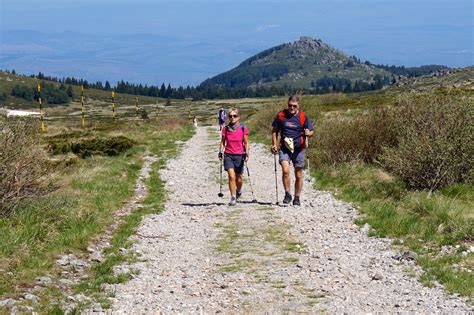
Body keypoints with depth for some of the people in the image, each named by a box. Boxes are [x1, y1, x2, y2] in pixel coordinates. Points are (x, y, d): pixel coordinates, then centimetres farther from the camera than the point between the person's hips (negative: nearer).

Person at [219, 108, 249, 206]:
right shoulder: (225, 129, 1)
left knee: (238, 178, 10)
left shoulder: (243, 129, -3)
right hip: (228, 155, 0)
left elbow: (246, 143, 2)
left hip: (239, 156, 0)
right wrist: (221, 152, -1)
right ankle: (233, 198, -6)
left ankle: (239, 191, 41)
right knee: (231, 176, -13)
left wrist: (246, 154, -6)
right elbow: (222, 142, 9)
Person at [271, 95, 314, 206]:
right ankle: (287, 194, -5)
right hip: (284, 148, -1)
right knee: (285, 170, -21)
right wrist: (274, 144, 1)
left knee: (298, 175, 7)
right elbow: (275, 131, 12)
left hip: (298, 149, 1)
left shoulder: (303, 117, 0)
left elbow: (312, 131, 4)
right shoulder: (281, 115, 2)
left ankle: (297, 198, 21)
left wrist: (308, 133, -20)